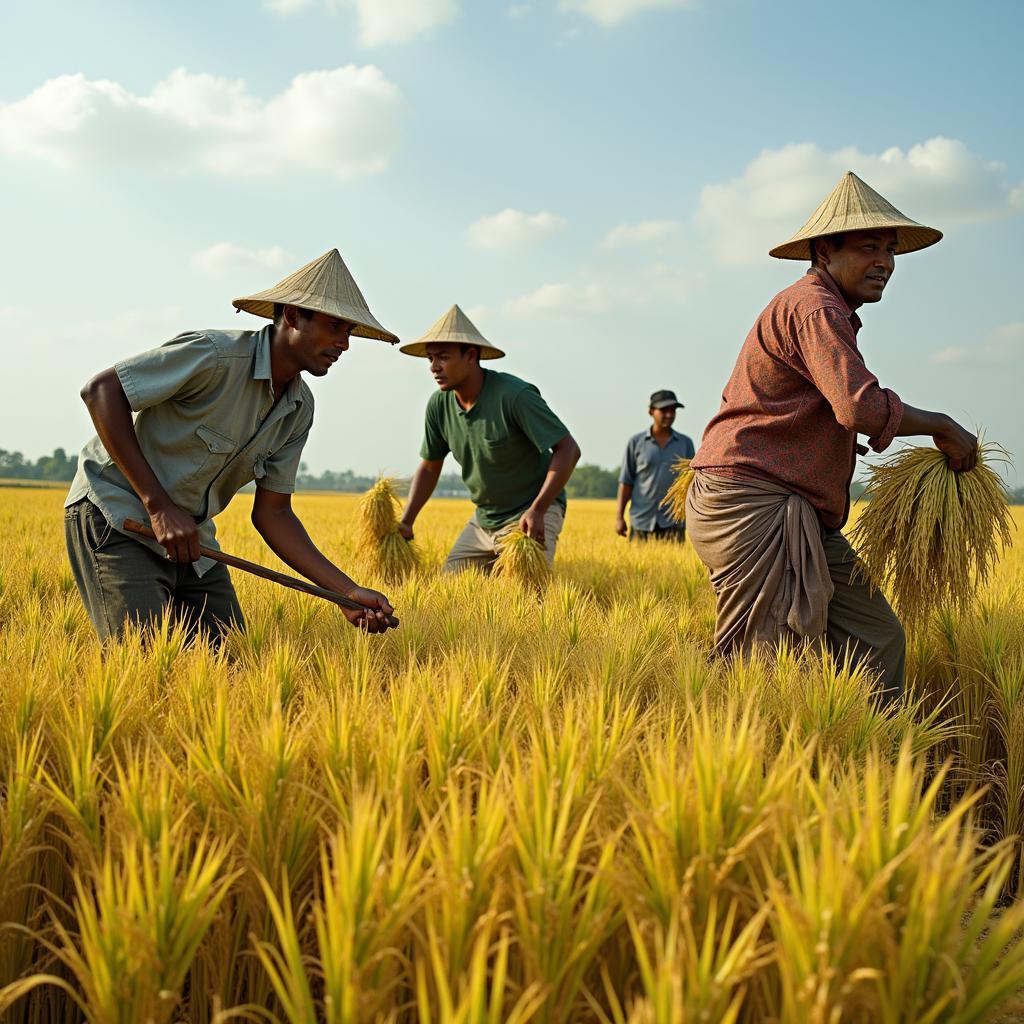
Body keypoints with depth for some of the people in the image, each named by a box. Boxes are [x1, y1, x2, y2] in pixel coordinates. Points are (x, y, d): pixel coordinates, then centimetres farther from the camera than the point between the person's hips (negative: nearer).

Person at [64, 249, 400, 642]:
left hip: (189, 537, 8)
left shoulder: (299, 409, 3)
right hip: (115, 517, -8)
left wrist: (348, 592, -6)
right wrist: (159, 506, -26)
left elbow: (272, 513, 6)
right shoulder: (217, 355, -21)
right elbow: (101, 389, -22)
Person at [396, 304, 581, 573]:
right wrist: (405, 521, -1)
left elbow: (568, 450, -22)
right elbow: (429, 466, 10)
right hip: (484, 519, 7)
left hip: (534, 515, -7)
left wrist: (537, 510, -30)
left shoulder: (515, 395, -24)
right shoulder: (439, 405, -4)